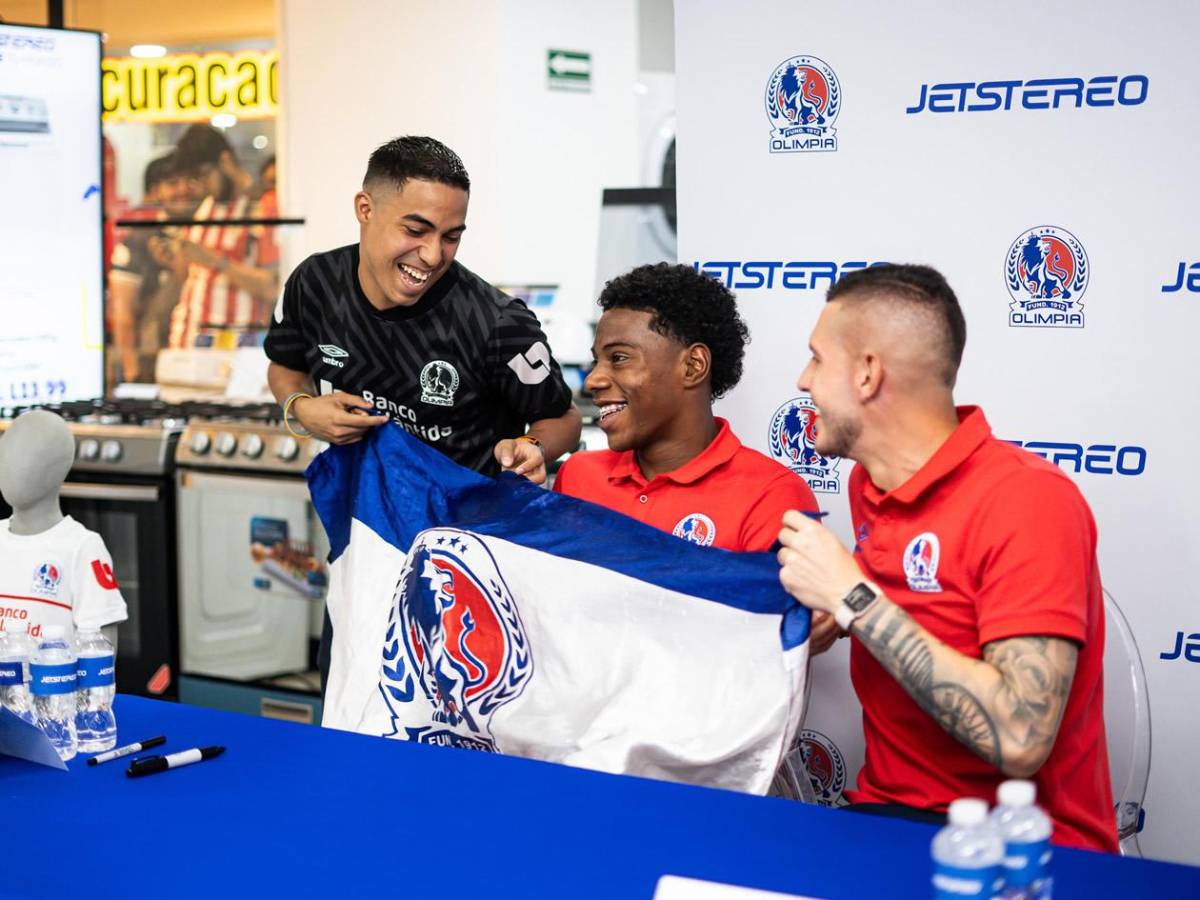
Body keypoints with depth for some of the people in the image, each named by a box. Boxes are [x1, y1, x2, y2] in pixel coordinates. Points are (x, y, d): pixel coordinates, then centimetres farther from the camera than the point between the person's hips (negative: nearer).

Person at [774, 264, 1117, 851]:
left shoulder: (1029, 500, -18)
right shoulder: (870, 482, 5)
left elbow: (1019, 739, -27)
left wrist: (852, 598, -22)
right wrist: (832, 609, 4)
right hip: (886, 811, 7)